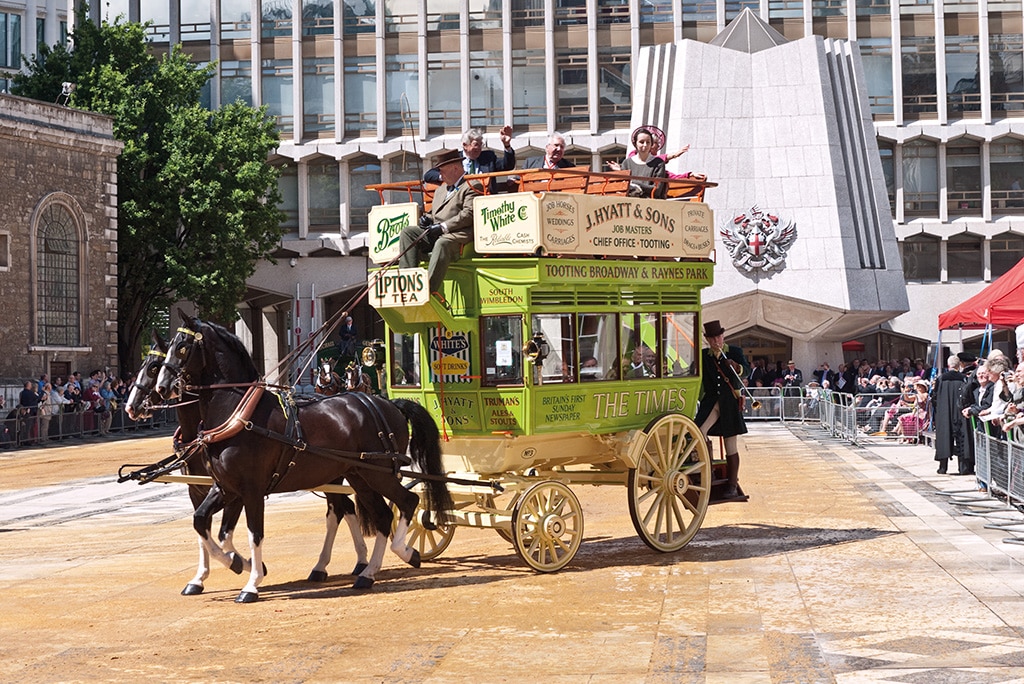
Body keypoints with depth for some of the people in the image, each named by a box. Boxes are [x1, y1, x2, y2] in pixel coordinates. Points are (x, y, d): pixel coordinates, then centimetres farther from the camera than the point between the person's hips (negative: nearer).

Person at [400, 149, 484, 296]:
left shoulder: (472, 186, 3)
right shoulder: (441, 190, 30)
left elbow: (469, 214, -10)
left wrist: (443, 227, -16)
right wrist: (427, 218, 7)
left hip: (456, 235, -8)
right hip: (435, 234, 8)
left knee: (442, 244, -38)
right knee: (407, 231, -10)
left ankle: (429, 290, -49)